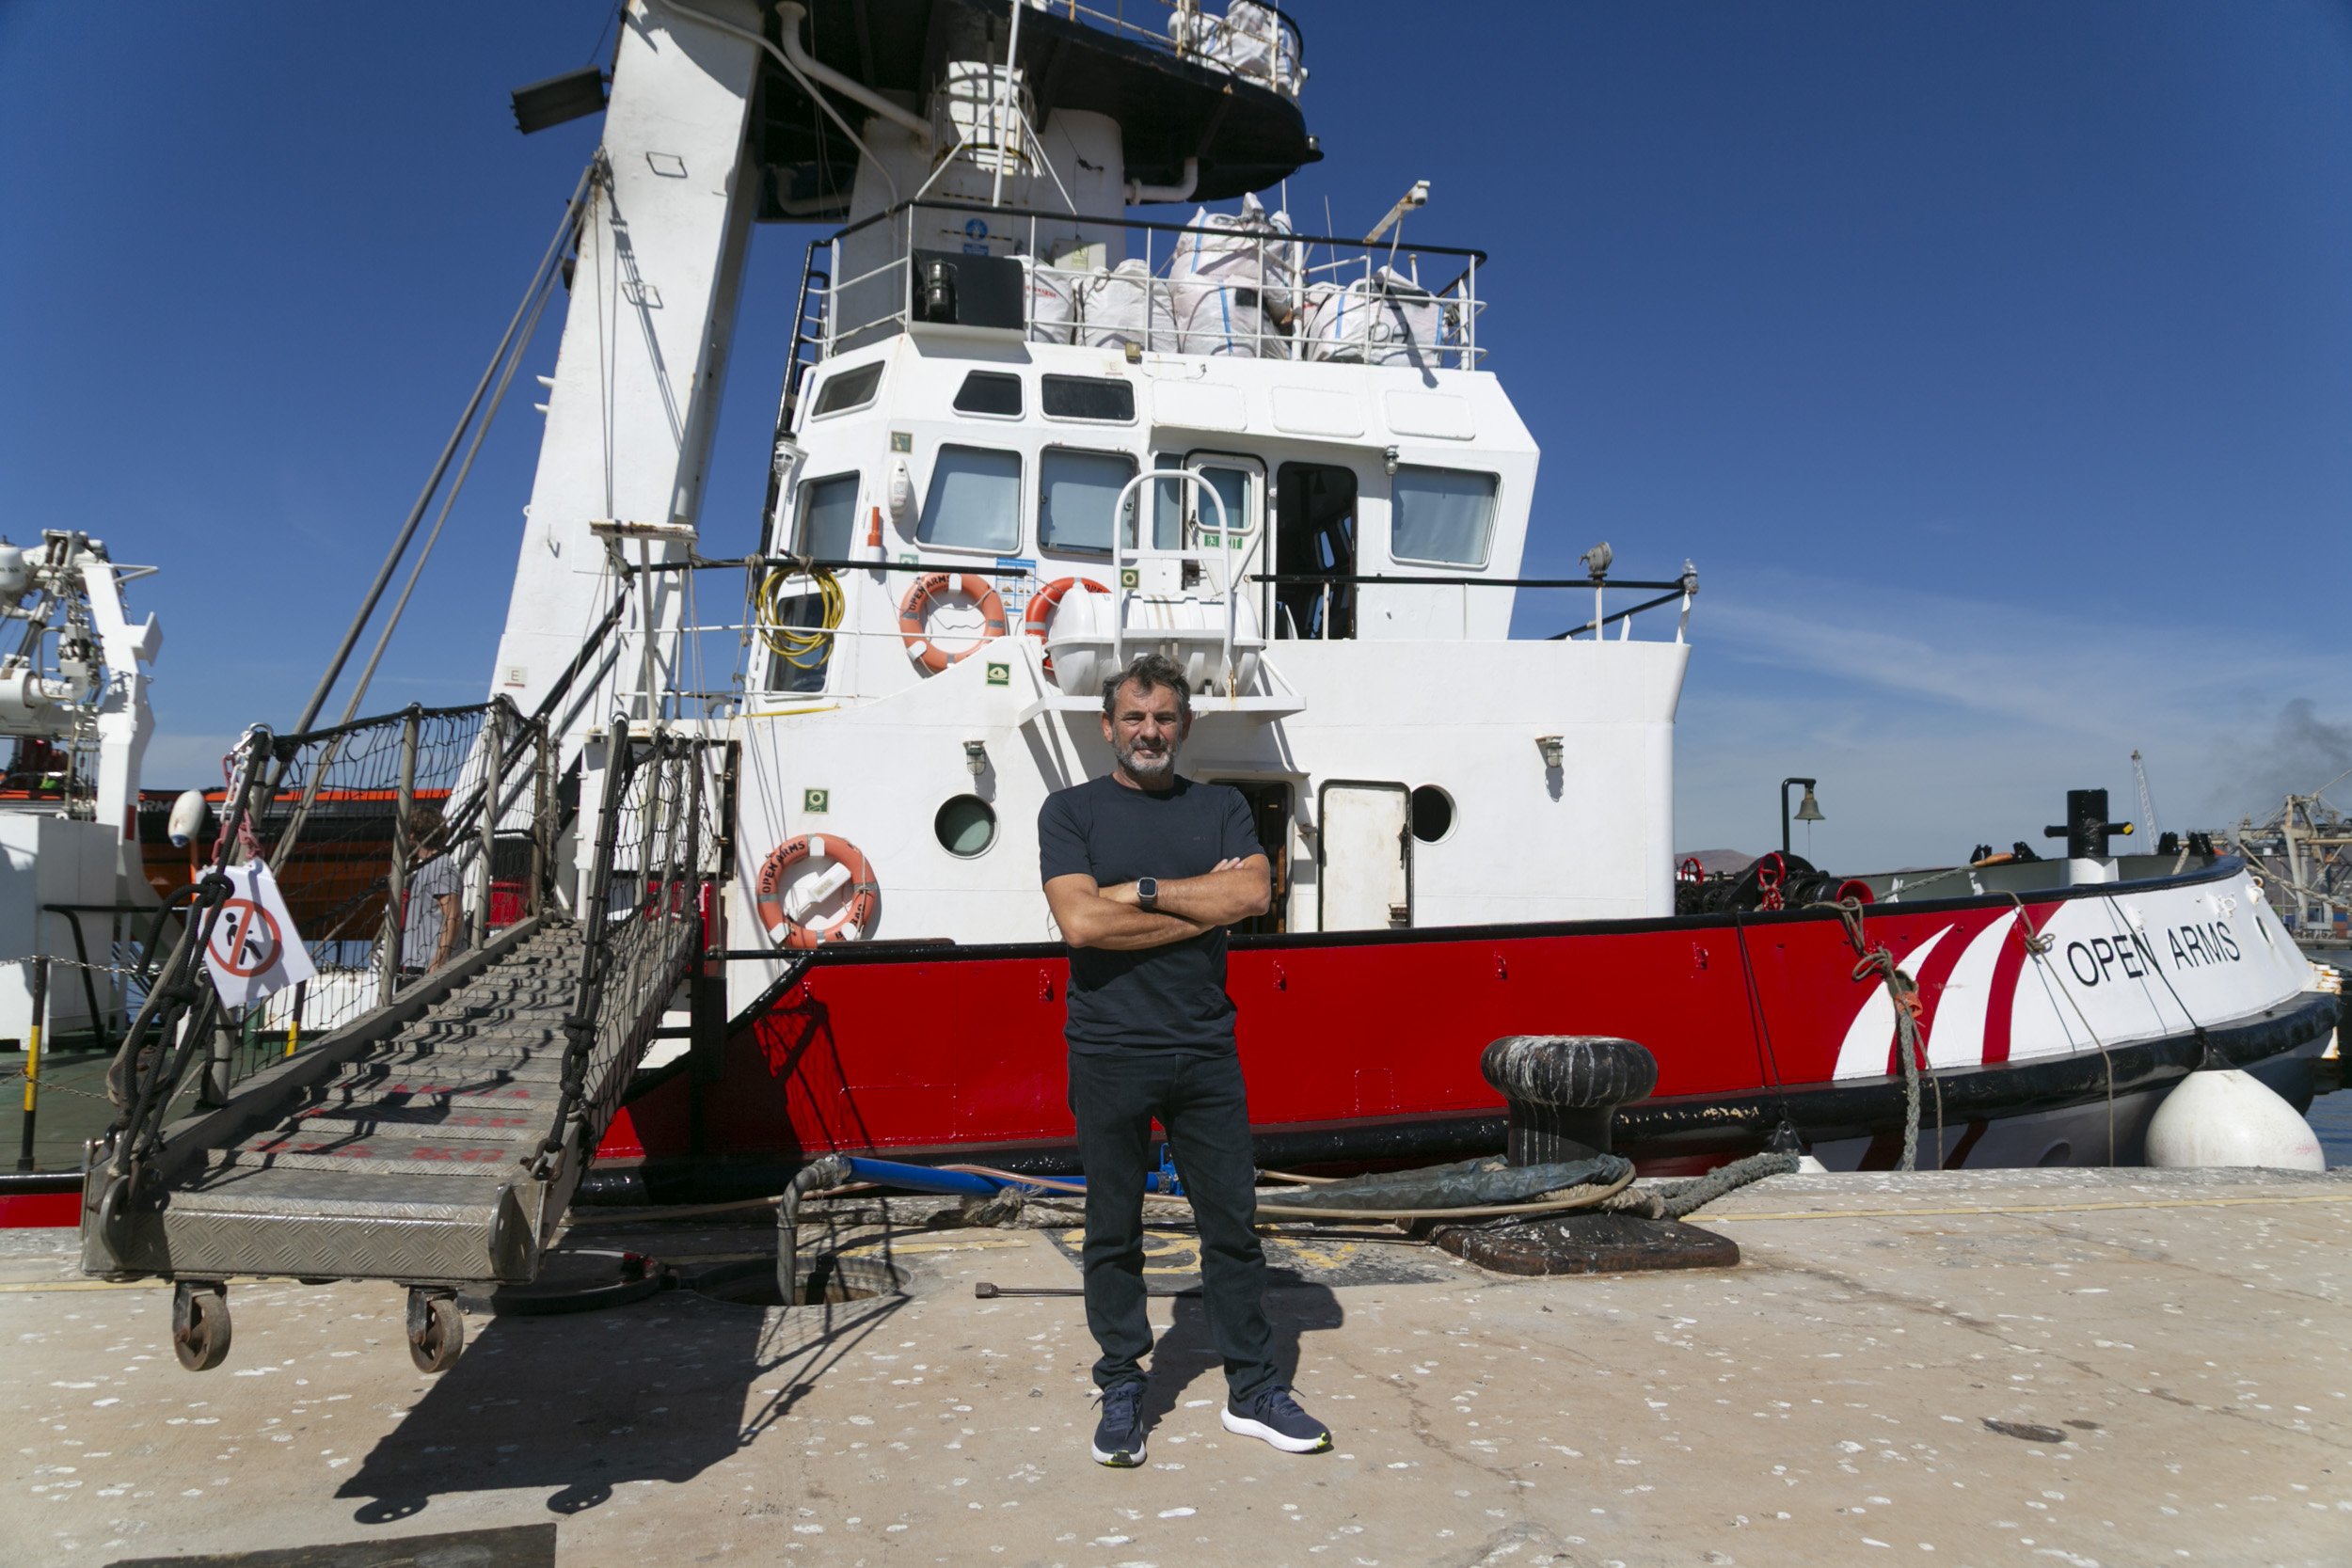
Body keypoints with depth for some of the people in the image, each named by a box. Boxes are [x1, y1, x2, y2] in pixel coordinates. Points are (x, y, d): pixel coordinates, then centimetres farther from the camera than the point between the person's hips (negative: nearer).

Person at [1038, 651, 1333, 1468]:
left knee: (1233, 1220, 8)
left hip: (1205, 1049, 2)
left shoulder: (1221, 807, 10)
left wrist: (1140, 890, -11)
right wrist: (1202, 904, -9)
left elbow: (1252, 894, -8)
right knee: (1113, 1230, 8)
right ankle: (1121, 1393, 22)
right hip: (1108, 1054, -2)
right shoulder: (1072, 810, 2)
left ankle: (1253, 1390, 21)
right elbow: (1079, 921, -13)